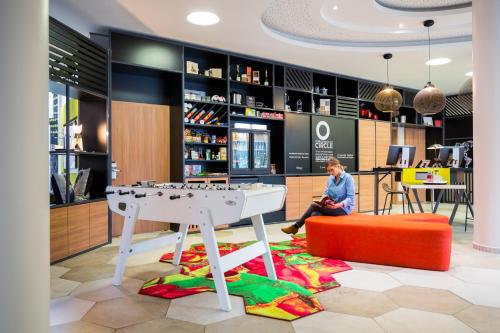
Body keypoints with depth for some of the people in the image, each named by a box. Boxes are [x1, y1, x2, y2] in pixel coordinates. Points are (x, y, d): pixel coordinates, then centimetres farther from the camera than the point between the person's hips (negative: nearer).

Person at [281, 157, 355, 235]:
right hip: (332, 206, 6)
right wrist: (322, 200, -11)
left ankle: (296, 226, -6)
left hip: (344, 208, -6)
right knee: (314, 215, -24)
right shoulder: (331, 178, 8)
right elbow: (326, 193, 12)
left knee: (314, 205, -19)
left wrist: (339, 204, -31)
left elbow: (350, 198, -14)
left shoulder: (348, 178, -10)